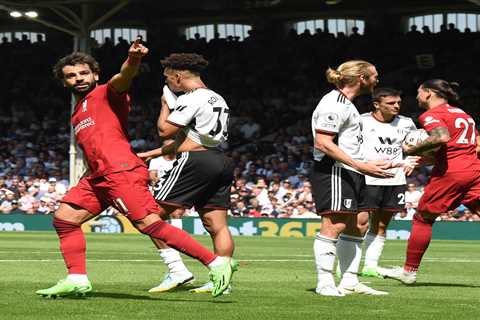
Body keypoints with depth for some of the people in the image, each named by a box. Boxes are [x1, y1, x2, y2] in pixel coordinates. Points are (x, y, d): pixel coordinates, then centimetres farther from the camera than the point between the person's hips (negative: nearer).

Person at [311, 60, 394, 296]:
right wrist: (361, 166, -24)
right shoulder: (334, 104, -13)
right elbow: (322, 143, -21)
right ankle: (325, 283, -12)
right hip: (334, 171, -11)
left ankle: (349, 281, 14)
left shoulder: (345, 103, 21)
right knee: (334, 224, -14)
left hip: (350, 173, 11)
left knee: (354, 227, 10)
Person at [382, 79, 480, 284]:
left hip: (449, 172, -6)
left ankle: (409, 271, 15)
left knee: (422, 219, 8)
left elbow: (442, 137, -23)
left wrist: (412, 150, -11)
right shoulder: (462, 113, 21)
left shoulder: (431, 115, -3)